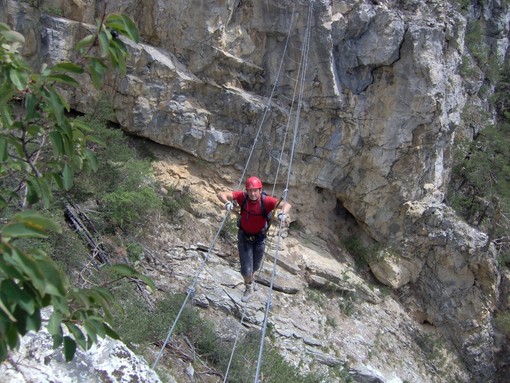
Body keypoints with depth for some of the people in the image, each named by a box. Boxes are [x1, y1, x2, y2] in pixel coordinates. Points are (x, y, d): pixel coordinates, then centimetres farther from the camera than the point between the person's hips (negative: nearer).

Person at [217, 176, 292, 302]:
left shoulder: (266, 201, -28)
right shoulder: (242, 196, -24)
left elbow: (287, 204, -37)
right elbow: (221, 194, -25)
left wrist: (283, 212, -60)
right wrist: (227, 202, -47)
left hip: (259, 238, 1)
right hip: (244, 236, 0)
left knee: (255, 266, 23)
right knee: (246, 270, -1)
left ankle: (250, 276, 61)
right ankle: (249, 288, 33)